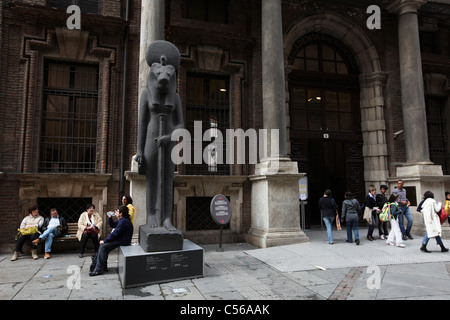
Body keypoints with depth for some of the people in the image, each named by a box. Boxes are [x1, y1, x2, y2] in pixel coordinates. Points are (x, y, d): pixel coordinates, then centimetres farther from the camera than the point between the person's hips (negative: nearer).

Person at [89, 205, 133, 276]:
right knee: (102, 246, 5)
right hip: (119, 239, 11)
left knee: (103, 247, -15)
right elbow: (112, 225, 25)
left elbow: (115, 234, -21)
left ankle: (99, 269, -9)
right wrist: (110, 217, 8)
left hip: (122, 241, -11)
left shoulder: (124, 221, -21)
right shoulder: (121, 220, 13)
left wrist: (104, 241, -12)